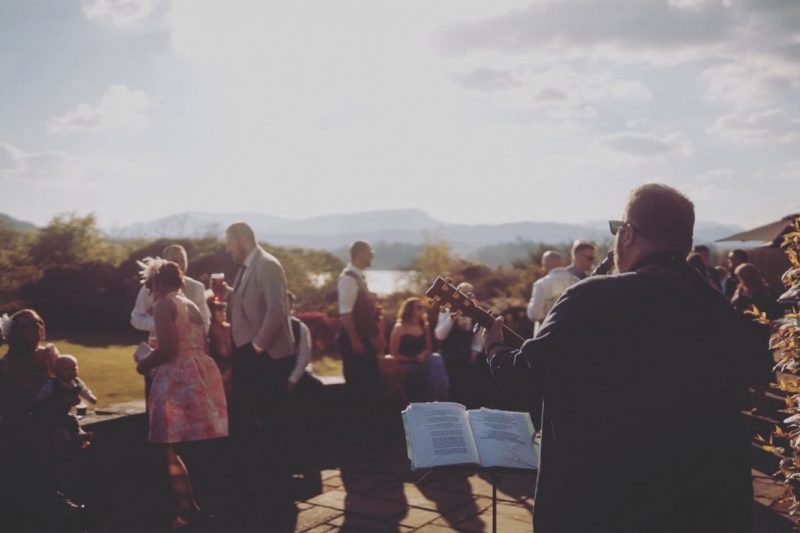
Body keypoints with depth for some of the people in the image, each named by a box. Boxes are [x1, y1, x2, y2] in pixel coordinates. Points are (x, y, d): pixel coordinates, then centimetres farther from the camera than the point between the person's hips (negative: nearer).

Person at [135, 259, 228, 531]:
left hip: (178, 378, -8)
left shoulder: (163, 305, -6)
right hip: (202, 372, 9)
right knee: (201, 445, 14)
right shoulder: (192, 305, 20)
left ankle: (188, 509, 0)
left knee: (171, 449, -1)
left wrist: (144, 364, 1)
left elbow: (167, 349, -17)